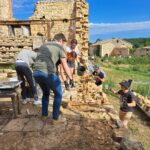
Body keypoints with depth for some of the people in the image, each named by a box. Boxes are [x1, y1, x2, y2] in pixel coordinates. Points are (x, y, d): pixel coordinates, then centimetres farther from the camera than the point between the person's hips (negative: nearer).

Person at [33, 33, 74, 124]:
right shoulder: (60, 48, 4)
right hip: (48, 73, -7)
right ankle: (56, 118, 19)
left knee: (46, 93, 29)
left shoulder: (43, 46, 25)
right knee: (58, 94, 14)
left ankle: (44, 114, 37)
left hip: (36, 73, 7)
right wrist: (71, 79, 9)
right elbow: (65, 67, -1)